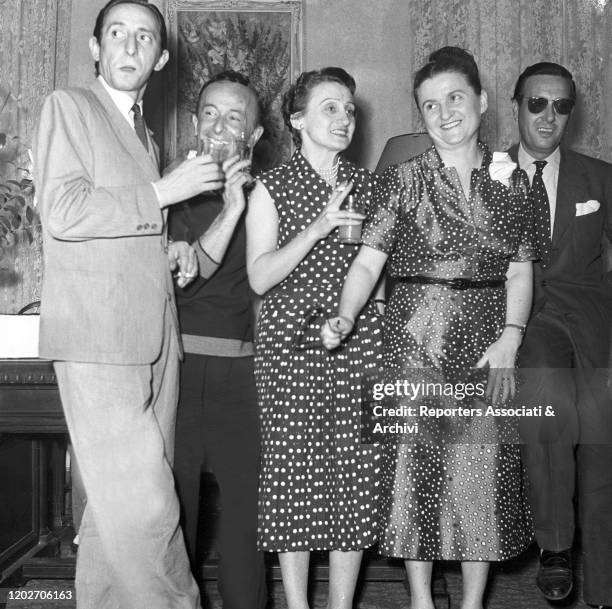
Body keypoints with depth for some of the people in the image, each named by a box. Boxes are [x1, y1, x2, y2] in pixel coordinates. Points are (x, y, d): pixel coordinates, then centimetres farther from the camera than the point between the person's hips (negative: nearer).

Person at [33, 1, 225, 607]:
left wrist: (170, 252, 10)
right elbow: (63, 213, -12)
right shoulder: (68, 106, 2)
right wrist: (162, 191, -9)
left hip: (153, 339, 7)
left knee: (117, 504, 9)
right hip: (97, 336, -7)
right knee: (144, 508, -9)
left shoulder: (143, 134, 24)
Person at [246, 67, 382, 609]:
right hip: (292, 343, -3)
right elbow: (260, 277, -7)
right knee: (294, 468, -1)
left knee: (356, 471, 2)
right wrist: (320, 226, -14)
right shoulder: (272, 188, 3)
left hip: (358, 344, 3)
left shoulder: (366, 185, 13)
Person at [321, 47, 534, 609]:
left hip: (489, 339, 2)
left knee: (485, 470, 5)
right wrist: (345, 317, -23)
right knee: (417, 465, 3)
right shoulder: (404, 179, 0)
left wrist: (510, 339, -7)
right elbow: (368, 261, -7)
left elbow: (519, 272, 6)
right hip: (417, 338, -2)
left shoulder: (510, 181, 7)